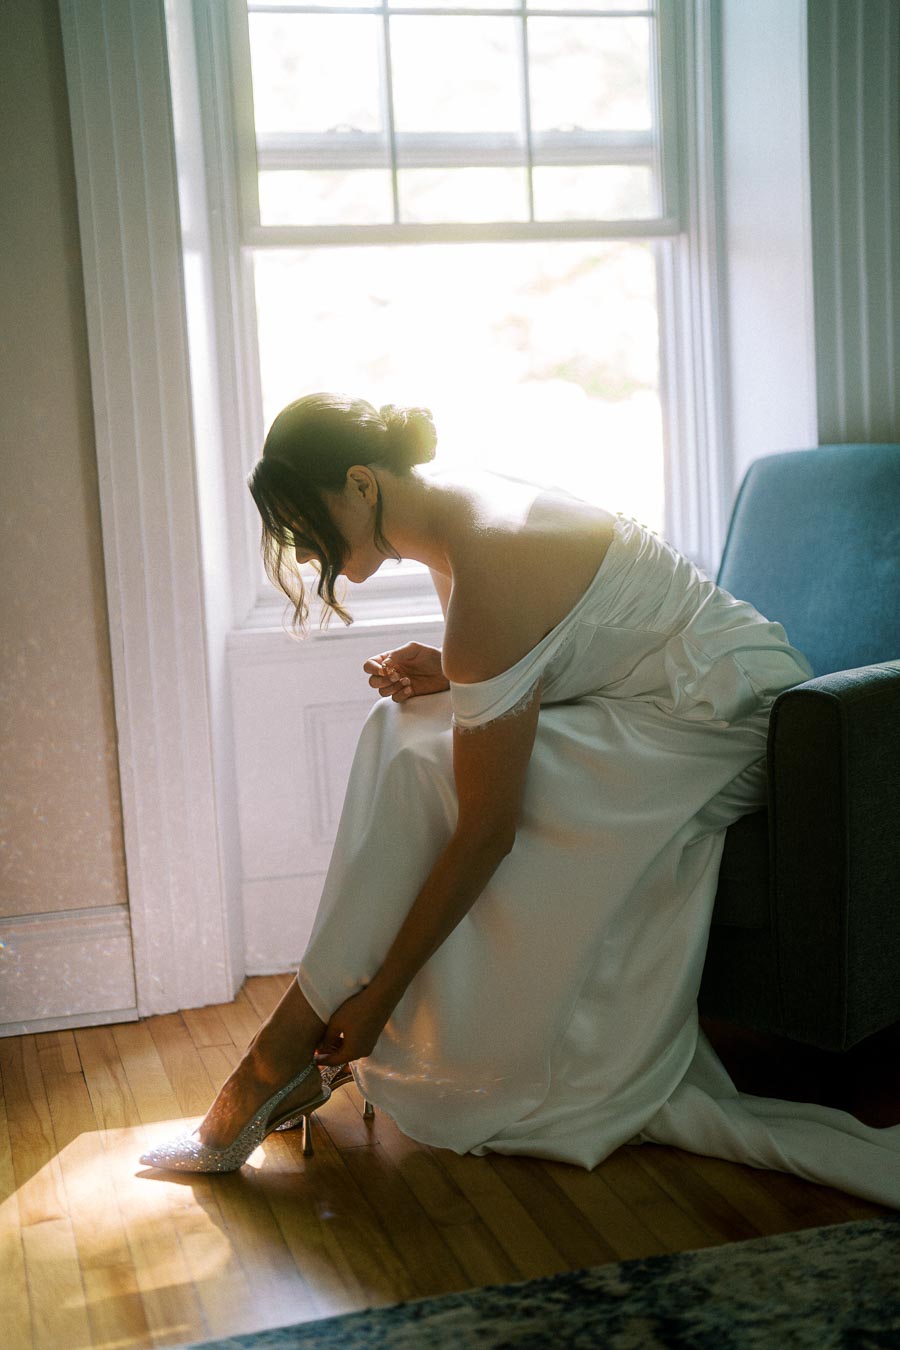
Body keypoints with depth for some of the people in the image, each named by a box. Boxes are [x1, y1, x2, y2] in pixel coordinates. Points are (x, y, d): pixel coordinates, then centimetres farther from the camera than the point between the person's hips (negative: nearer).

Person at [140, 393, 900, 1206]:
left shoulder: (490, 574, -27)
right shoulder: (460, 515, 3)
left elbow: (488, 829, -25)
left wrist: (378, 994, -19)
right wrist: (444, 677, -5)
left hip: (721, 725, -10)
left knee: (423, 772, -19)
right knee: (405, 732, -2)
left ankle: (283, 1058, -8)